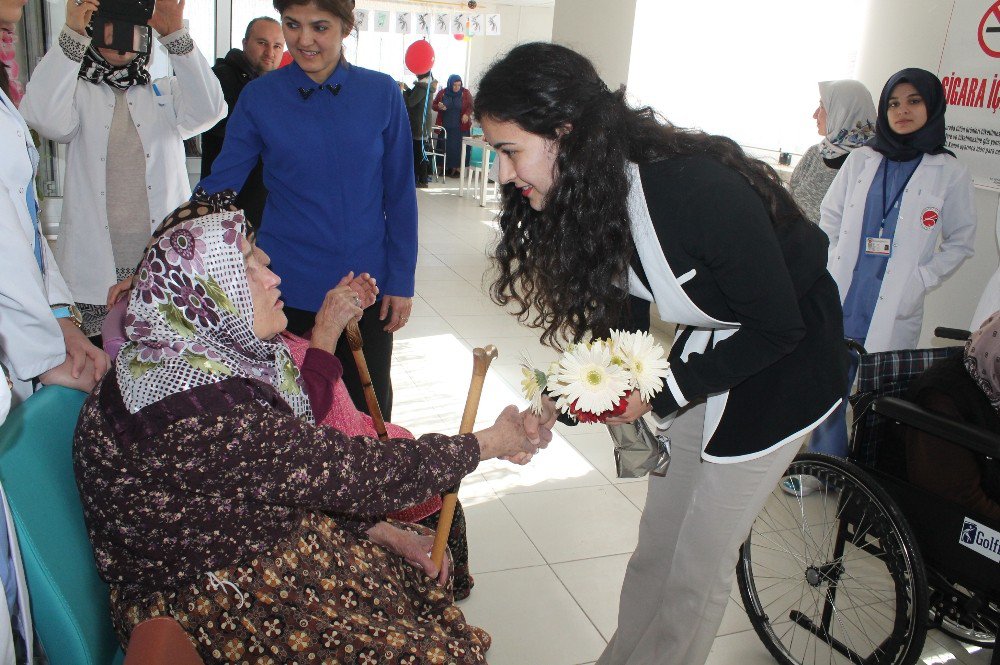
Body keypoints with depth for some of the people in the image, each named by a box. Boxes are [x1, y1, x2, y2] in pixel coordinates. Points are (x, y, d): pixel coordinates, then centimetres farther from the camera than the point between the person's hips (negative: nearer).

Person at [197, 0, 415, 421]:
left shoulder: (381, 94, -3)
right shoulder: (259, 98, -3)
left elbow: (400, 195, 1)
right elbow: (217, 188, -2)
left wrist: (401, 281, -1)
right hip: (287, 288, 0)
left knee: (369, 411, 13)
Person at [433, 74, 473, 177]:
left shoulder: (465, 93, -1)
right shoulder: (442, 93, 3)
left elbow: (471, 106, 4)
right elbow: (434, 105, 12)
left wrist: (467, 114, -16)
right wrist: (439, 107, -12)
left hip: (461, 127, -1)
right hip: (445, 126, 1)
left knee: (458, 147, -5)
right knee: (446, 146, 0)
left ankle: (456, 168, 3)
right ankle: (447, 167, 10)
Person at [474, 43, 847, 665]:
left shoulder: (699, 188, -35)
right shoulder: (597, 189, -11)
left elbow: (777, 327, -24)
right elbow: (623, 312, 0)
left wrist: (662, 392, -23)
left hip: (786, 359, -6)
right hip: (707, 346, 7)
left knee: (698, 567, 4)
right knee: (657, 544, 15)